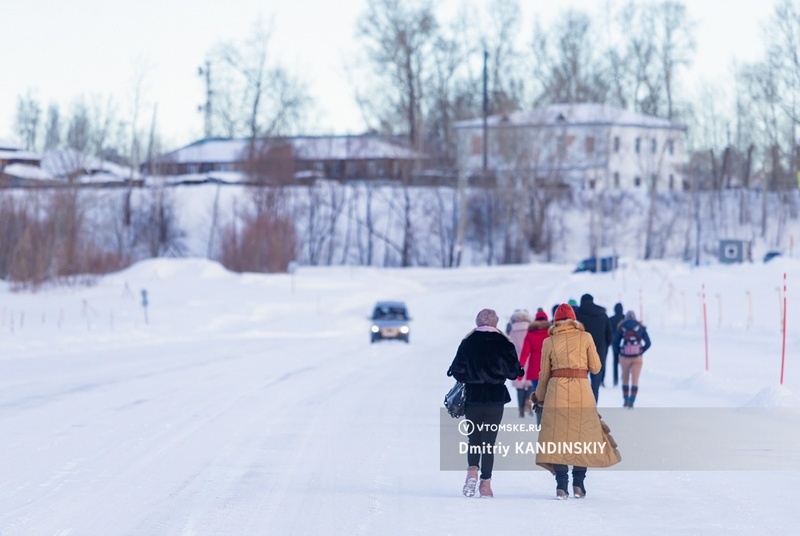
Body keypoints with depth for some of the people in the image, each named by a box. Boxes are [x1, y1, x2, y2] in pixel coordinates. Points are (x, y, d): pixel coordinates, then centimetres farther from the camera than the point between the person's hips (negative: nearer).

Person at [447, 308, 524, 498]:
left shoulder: (468, 342, -2)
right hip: (495, 397, -1)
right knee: (489, 440, 4)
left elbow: (457, 370, -2)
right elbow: (513, 371, -3)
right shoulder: (504, 343, -5)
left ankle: (472, 472, -12)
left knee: (474, 438, 12)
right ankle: (485, 483, 3)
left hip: (472, 397, 1)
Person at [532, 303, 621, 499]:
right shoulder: (585, 338, 5)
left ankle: (561, 486, -8)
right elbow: (595, 367, 7)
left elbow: (544, 374, 10)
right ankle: (578, 484, 6)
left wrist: (539, 397, 24)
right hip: (582, 390, 0)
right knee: (582, 435, 9)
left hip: (557, 390, 0)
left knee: (558, 437, 1)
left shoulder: (549, 342, 7)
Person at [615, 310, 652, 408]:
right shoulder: (640, 327, 4)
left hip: (624, 357, 0)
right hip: (637, 357, 0)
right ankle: (631, 402, -11)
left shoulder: (622, 327, 2)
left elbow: (616, 342, -1)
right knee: (635, 380, 0)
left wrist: (620, 352, 12)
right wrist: (641, 352, 9)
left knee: (625, 379, 16)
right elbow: (648, 343, 1)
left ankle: (626, 401, 18)